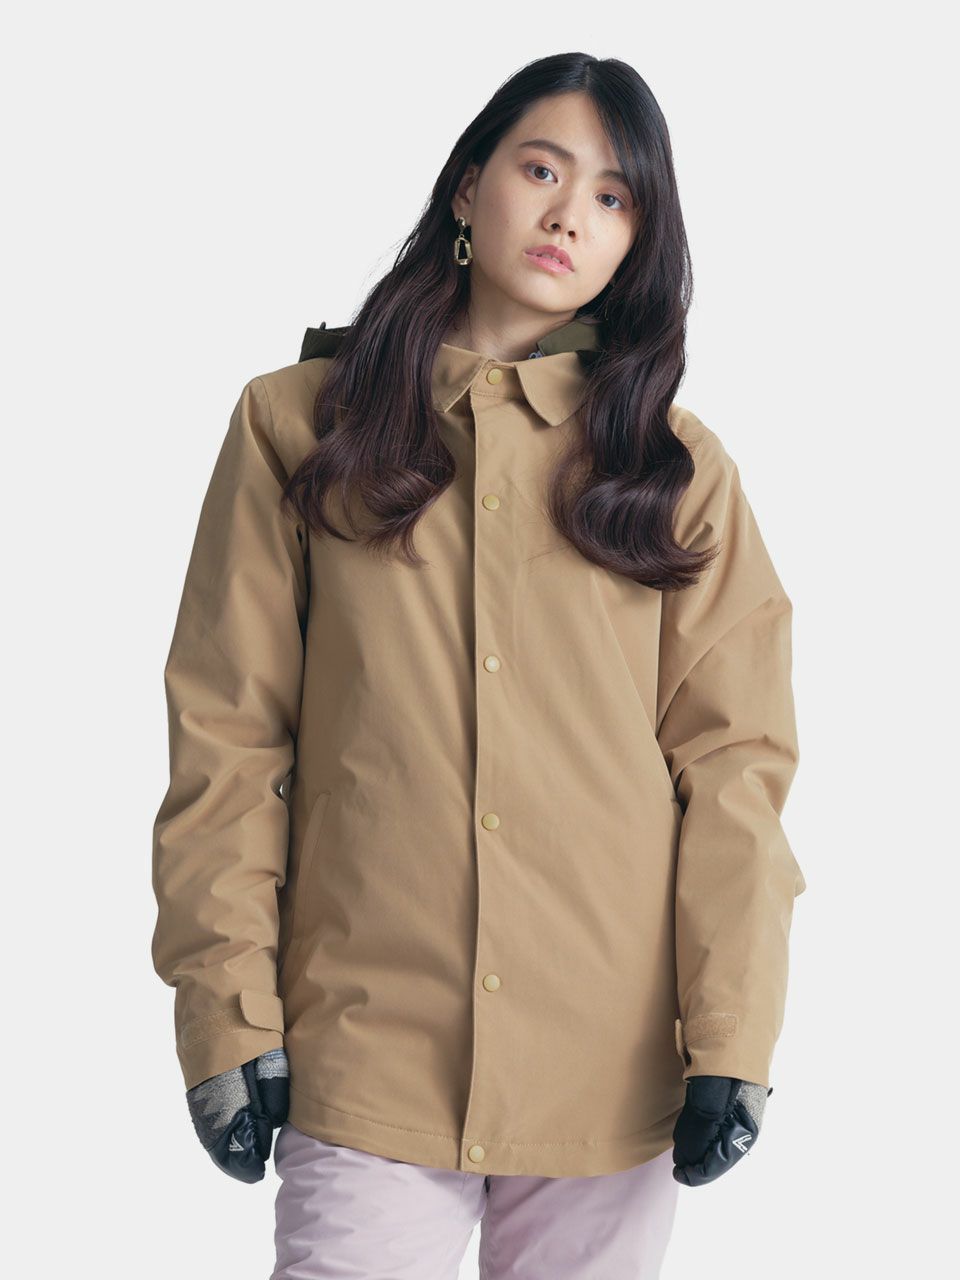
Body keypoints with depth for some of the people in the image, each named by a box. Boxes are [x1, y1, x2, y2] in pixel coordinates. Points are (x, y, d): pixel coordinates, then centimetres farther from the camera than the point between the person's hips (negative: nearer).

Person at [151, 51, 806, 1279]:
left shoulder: (678, 465, 8)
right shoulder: (299, 424, 6)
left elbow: (733, 757, 3)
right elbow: (228, 738, 2)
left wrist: (732, 1039, -5)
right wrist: (228, 1016, -4)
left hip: (614, 1072, 1)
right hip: (368, 1054, -1)